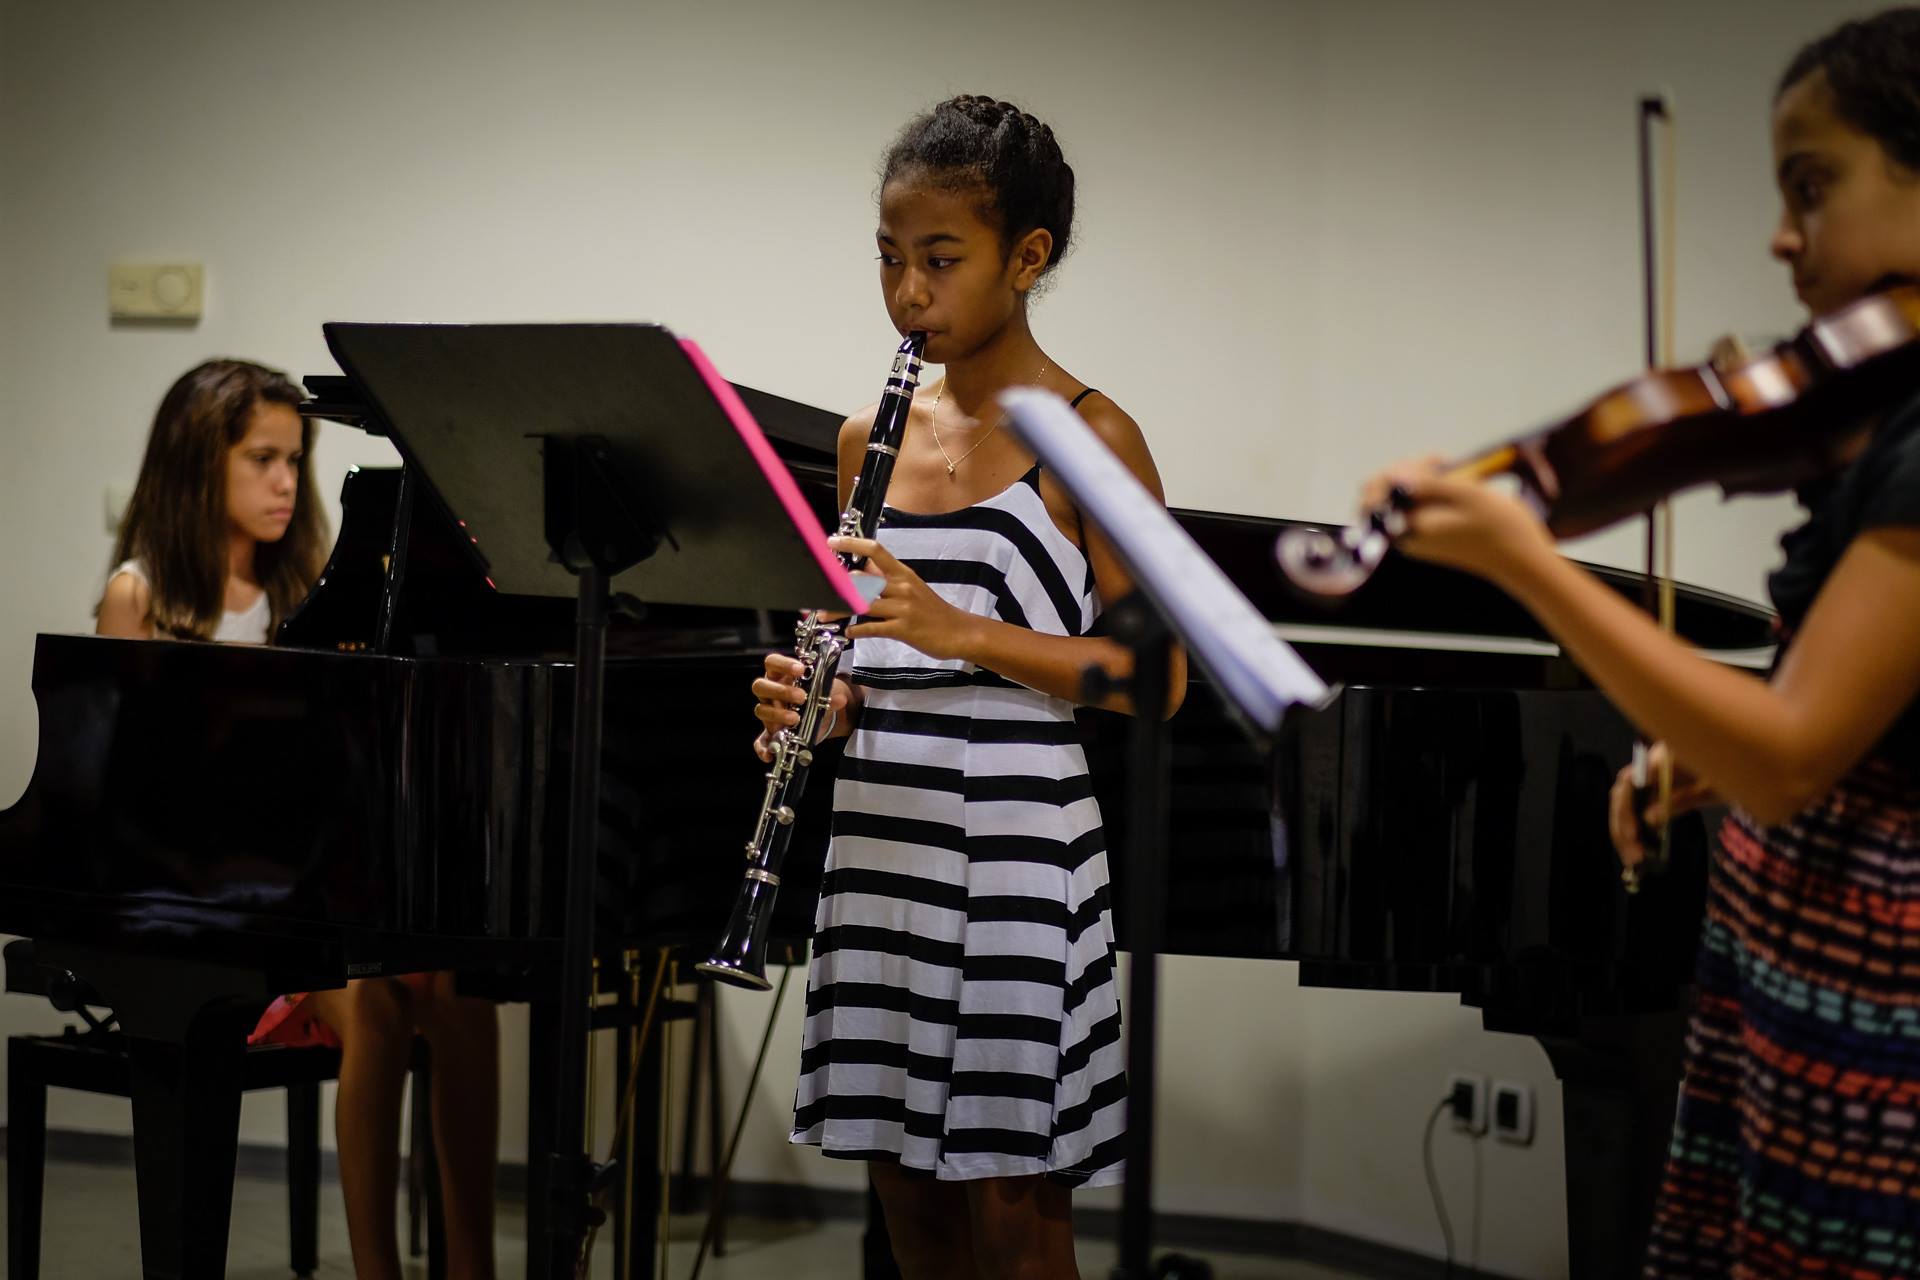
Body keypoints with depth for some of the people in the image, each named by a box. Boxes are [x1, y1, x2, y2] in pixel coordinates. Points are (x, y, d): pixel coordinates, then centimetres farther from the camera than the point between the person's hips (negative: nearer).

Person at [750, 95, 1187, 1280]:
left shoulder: (1089, 438, -7)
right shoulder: (875, 434, 10)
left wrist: (963, 632, -21)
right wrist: (810, 699, -6)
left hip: (1012, 851, -6)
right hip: (879, 837, 6)